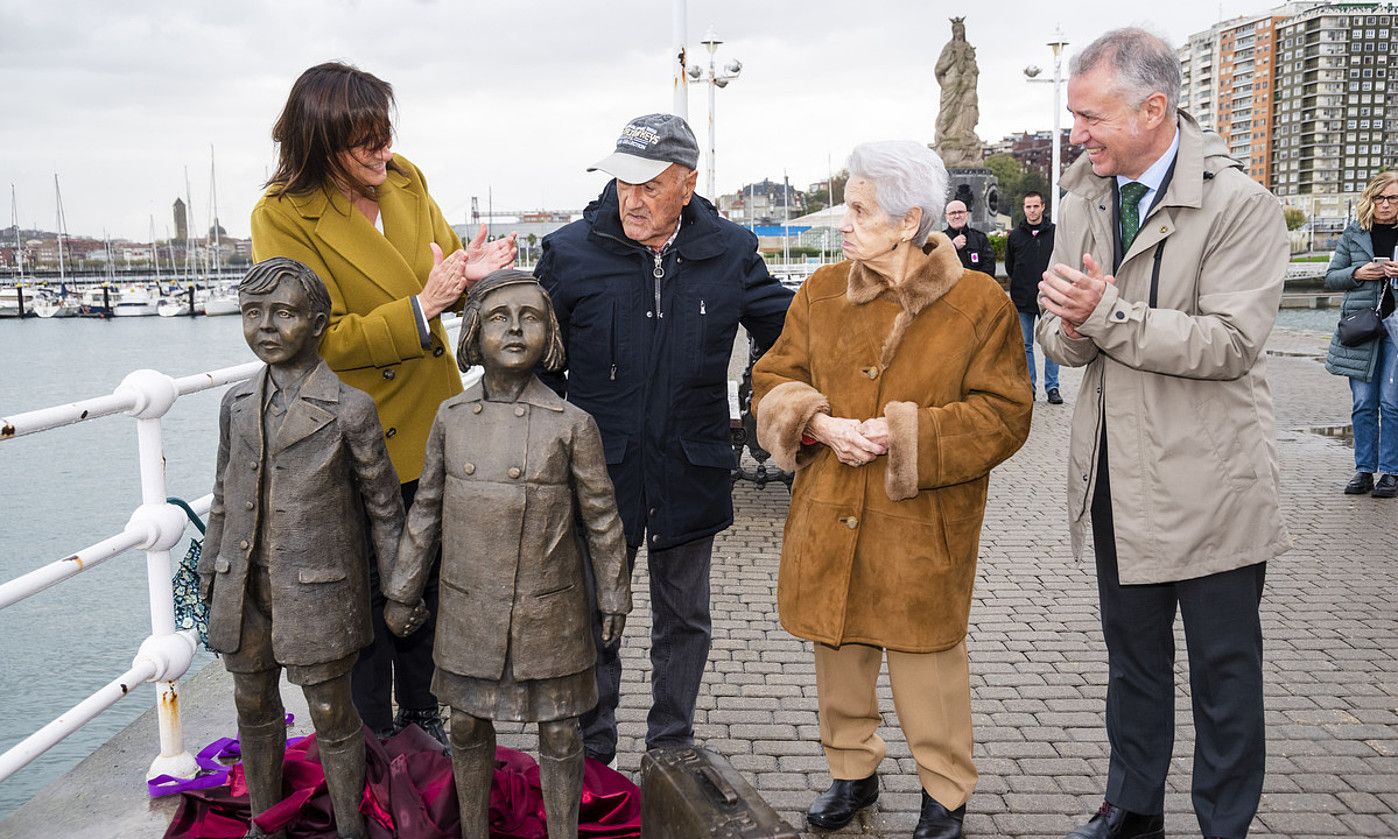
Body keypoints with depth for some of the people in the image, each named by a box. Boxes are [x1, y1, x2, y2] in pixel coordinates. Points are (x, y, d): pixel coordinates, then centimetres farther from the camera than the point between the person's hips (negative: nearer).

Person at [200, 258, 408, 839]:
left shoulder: (349, 408, -10)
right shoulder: (237, 403, 5)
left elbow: (383, 503, -4)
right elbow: (225, 495, 15)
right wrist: (210, 569, 18)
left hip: (317, 588, -5)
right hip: (245, 585, 5)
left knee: (330, 711, 6)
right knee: (253, 704, 18)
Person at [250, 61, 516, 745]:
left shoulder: (406, 179, 1)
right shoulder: (283, 216, -16)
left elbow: (442, 259, 11)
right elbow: (323, 339, -19)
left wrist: (470, 273, -12)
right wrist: (421, 308, -25)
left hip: (430, 421, 6)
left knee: (426, 575, 18)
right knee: (368, 588, 9)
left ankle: (420, 709, 39)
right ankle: (373, 734, 30)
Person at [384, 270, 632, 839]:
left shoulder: (571, 425, -10)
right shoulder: (451, 418, -2)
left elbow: (601, 520, -2)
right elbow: (426, 510, 8)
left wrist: (613, 600, 3)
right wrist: (402, 592, 11)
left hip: (549, 614, -3)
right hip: (468, 611, 3)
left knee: (558, 732, 9)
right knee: (467, 725, 17)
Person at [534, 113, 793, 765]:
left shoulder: (730, 252, -1)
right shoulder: (570, 252, -5)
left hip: (690, 472, 2)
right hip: (599, 469, -1)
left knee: (683, 618, 16)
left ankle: (672, 749, 36)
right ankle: (592, 753, 33)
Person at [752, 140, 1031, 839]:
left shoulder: (979, 302, -7)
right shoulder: (821, 292, 5)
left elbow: (1004, 416, -7)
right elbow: (773, 383, 8)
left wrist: (905, 434, -17)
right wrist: (822, 425, -12)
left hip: (922, 528, -4)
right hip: (830, 519, 4)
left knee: (926, 662, 7)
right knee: (838, 655, 15)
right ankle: (852, 770, 37)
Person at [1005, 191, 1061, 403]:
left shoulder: (1055, 232, 2)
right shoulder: (1015, 236, 7)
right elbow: (1009, 267, 13)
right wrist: (1022, 285, 6)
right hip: (1022, 300, 2)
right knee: (1025, 345, 6)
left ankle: (1052, 387, 6)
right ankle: (1029, 386, 13)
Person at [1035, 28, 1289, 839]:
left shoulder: (1242, 205, -14)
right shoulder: (1084, 203, 5)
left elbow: (1231, 343, -21)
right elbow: (1061, 336, 6)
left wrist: (1109, 313, -25)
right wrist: (1070, 327, -18)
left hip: (1210, 483, -6)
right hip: (1119, 475, 6)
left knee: (1224, 667, 9)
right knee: (1133, 653, 20)